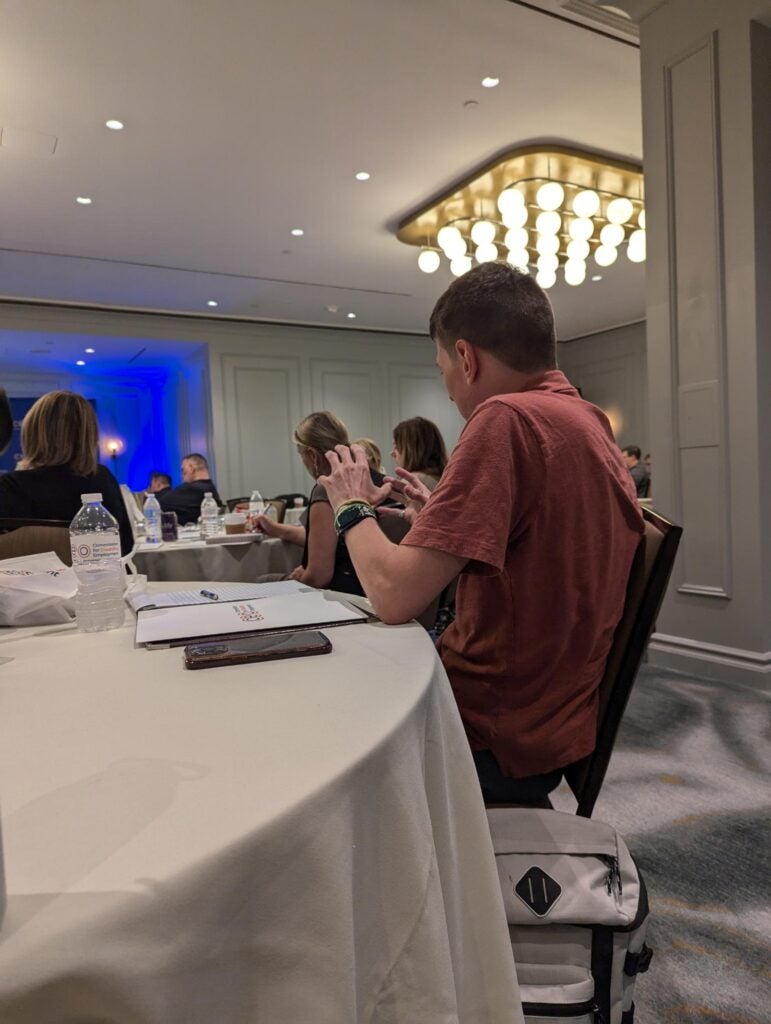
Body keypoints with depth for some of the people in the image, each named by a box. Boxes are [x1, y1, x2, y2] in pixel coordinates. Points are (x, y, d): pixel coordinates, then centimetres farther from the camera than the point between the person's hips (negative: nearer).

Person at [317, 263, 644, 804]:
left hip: (496, 737, -8)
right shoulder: (591, 421, 5)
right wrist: (440, 512, 12)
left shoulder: (508, 417, -24)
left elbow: (395, 596, -25)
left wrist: (353, 507, -8)